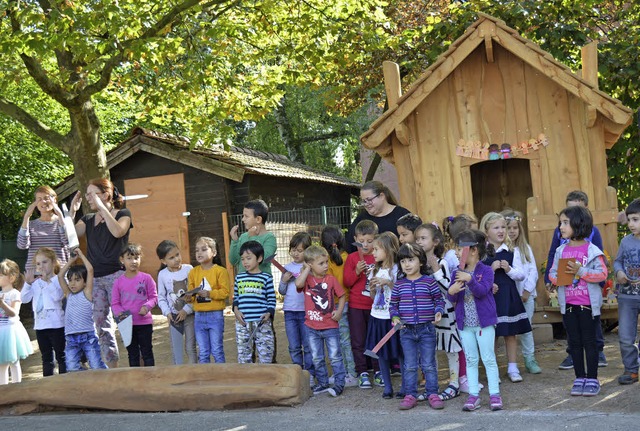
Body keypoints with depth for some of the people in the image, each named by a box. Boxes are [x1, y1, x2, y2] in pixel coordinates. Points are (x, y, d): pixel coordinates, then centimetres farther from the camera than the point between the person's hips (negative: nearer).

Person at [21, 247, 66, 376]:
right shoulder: (35, 283, 9)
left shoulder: (58, 280, -5)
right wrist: (28, 283, -9)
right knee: (46, 357, 14)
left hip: (56, 324, -5)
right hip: (40, 325, 6)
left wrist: (48, 281, -21)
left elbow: (58, 296, -20)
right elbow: (24, 298, 3)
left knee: (61, 356, 2)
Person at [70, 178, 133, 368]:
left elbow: (118, 231, -19)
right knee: (101, 324, 5)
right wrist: (72, 211, -3)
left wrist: (102, 207, -17)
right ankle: (111, 367, 12)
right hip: (95, 279, 6)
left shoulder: (123, 214, 2)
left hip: (116, 275, -5)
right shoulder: (88, 219, 16)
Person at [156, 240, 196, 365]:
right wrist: (167, 312, -7)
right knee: (176, 349, 7)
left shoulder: (189, 269, -8)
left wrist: (186, 310, -13)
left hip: (189, 314, -2)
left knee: (190, 347, 2)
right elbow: (161, 297, 6)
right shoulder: (162, 275, -2)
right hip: (174, 316, 2)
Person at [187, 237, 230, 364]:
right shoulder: (193, 272, 8)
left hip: (215, 315, -4)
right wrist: (189, 298, -12)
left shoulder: (220, 271, -6)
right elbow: (191, 293, 10)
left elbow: (225, 292, -13)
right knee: (202, 353, 11)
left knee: (216, 350, 2)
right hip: (199, 316, 4)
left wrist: (209, 293, -24)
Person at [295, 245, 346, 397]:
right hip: (312, 327, 2)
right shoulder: (307, 279, -4)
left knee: (335, 357, 2)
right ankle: (322, 383, 26)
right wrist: (307, 269, -17)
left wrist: (339, 311, -9)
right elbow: (298, 284, -27)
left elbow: (341, 296, 5)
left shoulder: (331, 279, -4)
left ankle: (339, 383, 11)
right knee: (317, 358, 13)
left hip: (330, 326, -2)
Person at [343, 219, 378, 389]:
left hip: (375, 305, 0)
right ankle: (362, 372, 11)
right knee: (358, 341, 3)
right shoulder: (352, 258, 1)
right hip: (356, 306, 0)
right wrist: (357, 272, -18)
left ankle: (378, 370, 20)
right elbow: (347, 282, -2)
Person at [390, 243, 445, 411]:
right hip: (406, 330, 2)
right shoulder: (399, 284, 3)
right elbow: (393, 304, 10)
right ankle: (410, 395, 16)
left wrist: (438, 312, -13)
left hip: (427, 329, -2)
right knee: (409, 365, 9)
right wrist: (395, 317, -7)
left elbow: (439, 299, 5)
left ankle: (432, 394, 15)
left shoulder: (429, 281, -3)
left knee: (429, 364, 5)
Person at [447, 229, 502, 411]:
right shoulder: (457, 273, 4)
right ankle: (473, 395, 14)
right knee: (471, 360, 9)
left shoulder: (486, 271, -8)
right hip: (465, 323, 4)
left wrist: (470, 279, -37)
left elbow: (482, 291, -22)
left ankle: (495, 394, 9)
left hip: (484, 322, -4)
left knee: (489, 359, 2)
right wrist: (451, 292, -19)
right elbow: (452, 299, 4)